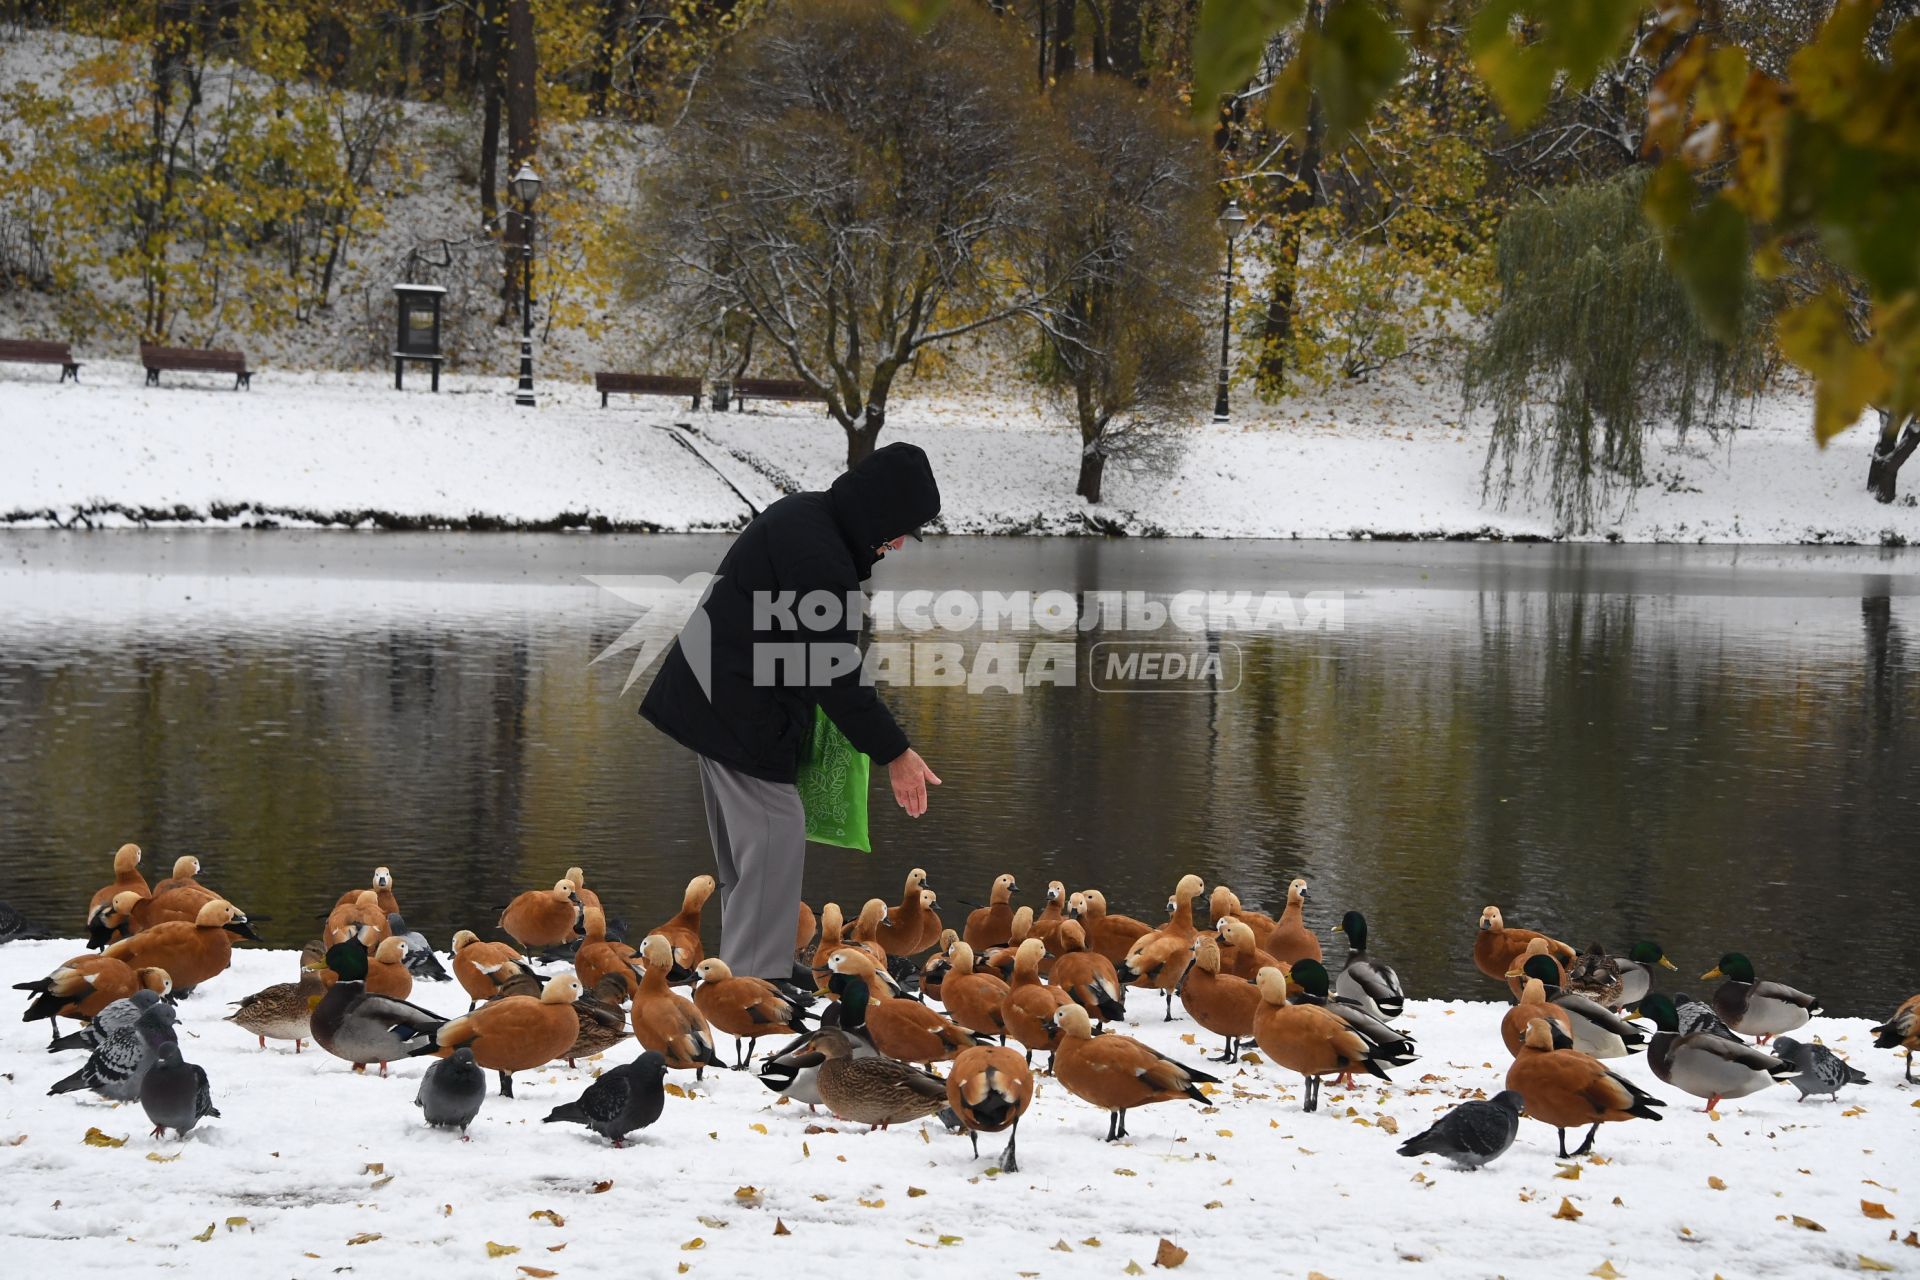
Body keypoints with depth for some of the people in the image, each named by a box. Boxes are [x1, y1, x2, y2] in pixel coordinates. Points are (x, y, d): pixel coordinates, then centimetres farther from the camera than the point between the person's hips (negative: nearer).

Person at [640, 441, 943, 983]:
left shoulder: (803, 514, 5)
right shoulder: (817, 553, -25)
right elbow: (835, 671, -22)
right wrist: (895, 753, -17)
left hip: (713, 693, 10)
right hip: (740, 709, -10)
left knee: (742, 845, 16)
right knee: (774, 837, -9)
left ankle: (743, 963, 25)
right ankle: (757, 972, -9)